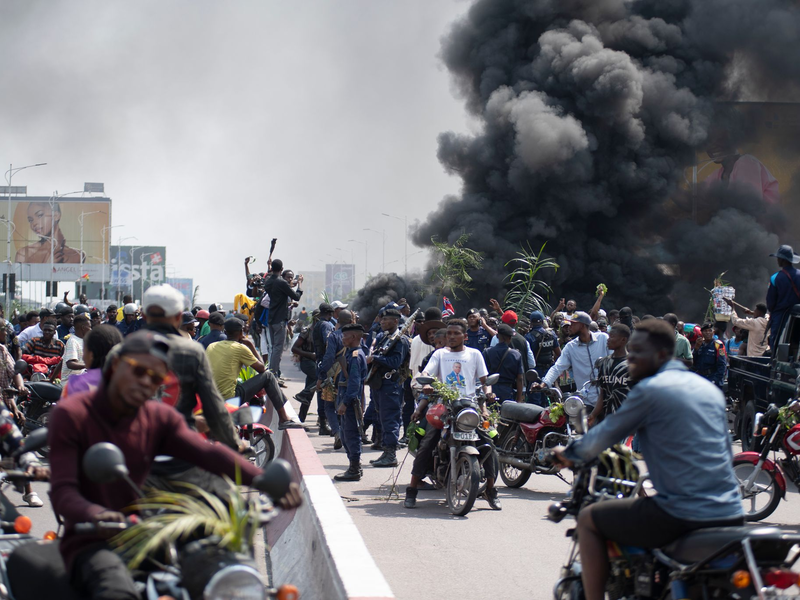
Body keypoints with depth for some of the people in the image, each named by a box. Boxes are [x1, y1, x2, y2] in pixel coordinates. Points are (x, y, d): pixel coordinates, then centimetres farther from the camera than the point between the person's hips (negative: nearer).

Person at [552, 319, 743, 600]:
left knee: (588, 519, 9)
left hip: (682, 514, -7)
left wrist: (570, 454, 21)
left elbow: (605, 435, 2)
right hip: (731, 515, 7)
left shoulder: (649, 390, -6)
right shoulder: (711, 390, 16)